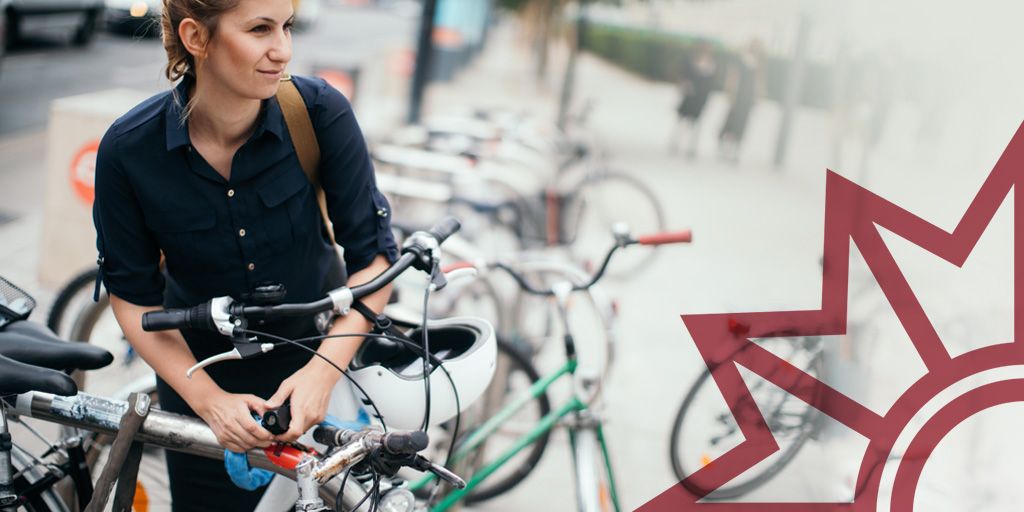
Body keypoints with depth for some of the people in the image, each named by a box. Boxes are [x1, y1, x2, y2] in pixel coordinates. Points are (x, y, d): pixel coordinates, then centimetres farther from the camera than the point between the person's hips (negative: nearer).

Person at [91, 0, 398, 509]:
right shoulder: (128, 151, -22)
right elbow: (134, 298, -12)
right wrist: (208, 399, -21)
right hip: (202, 368, 0)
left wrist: (323, 370, -28)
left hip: (316, 357, 1)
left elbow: (373, 253, -17)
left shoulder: (320, 111, -24)